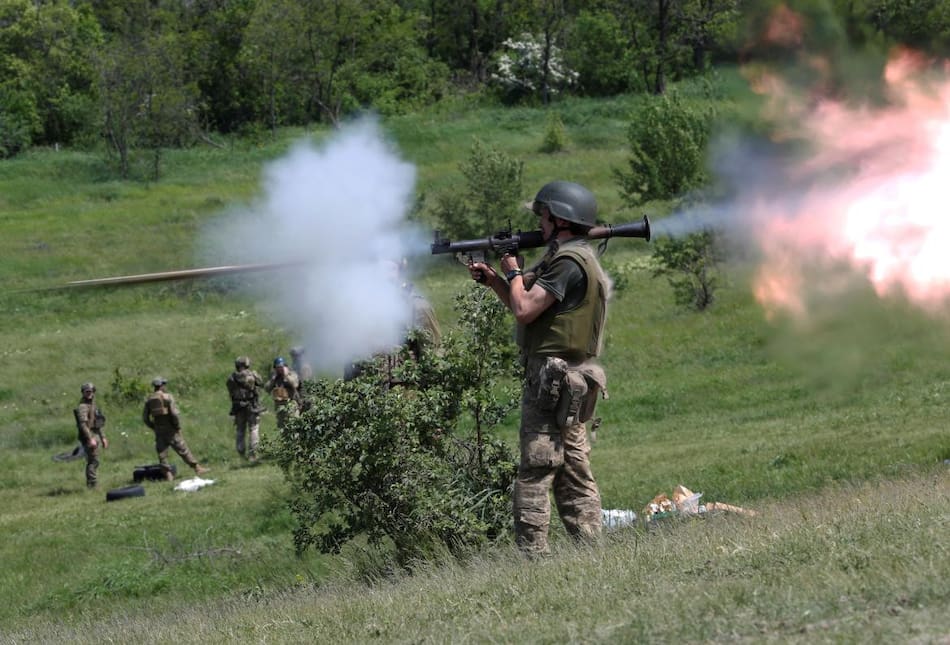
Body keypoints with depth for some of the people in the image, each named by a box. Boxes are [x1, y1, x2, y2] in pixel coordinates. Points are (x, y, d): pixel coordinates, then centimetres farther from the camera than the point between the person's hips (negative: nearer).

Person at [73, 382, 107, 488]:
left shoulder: (93, 405, 18)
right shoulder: (83, 406, -13)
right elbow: (83, 424, -23)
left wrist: (103, 437, 23)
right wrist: (90, 439, -29)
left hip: (95, 435, 10)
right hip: (89, 436, -10)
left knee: (92, 462, 13)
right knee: (93, 461, -12)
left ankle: (91, 484, 18)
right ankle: (93, 485, -13)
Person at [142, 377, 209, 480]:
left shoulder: (149, 400, 5)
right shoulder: (168, 397, -10)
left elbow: (145, 417, 7)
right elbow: (174, 413, -16)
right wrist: (178, 427, -4)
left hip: (159, 431, 4)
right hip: (170, 430, -4)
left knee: (162, 453, 9)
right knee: (183, 450, 2)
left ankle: (168, 474, 4)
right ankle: (197, 468, 7)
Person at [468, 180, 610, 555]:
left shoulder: (569, 262, -15)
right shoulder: (576, 258, 18)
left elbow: (524, 310, -20)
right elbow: (531, 309, 23)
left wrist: (514, 273, -3)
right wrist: (492, 280, 13)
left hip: (551, 380, -10)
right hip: (570, 383, 10)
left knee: (534, 476, -10)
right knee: (574, 472, 11)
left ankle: (531, 555, -12)